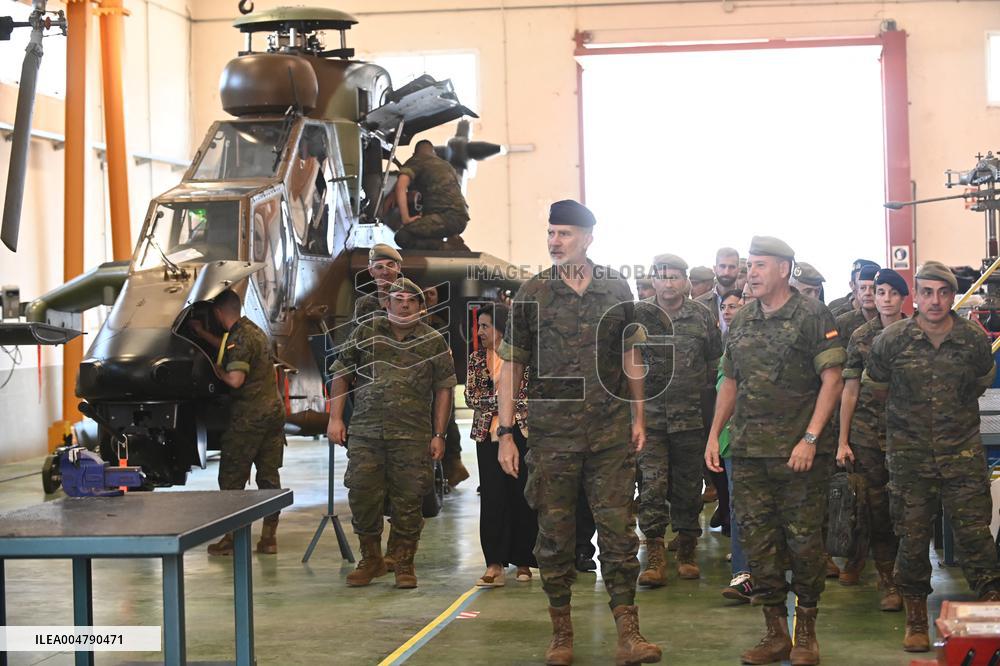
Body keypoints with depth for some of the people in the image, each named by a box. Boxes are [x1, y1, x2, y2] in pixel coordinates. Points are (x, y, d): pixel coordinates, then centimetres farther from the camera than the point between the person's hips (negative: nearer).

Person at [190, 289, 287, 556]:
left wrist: (218, 372, -2)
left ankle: (230, 538, 2)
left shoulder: (239, 337, -13)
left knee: (232, 477, 0)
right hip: (274, 411, 9)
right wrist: (200, 332, 43)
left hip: (248, 417, -9)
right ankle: (269, 536, 10)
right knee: (269, 475, 9)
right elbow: (228, 348, 36)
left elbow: (235, 380, -22)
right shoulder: (254, 330, 16)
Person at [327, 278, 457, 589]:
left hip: (412, 436, -1)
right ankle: (371, 560, 19)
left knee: (408, 500, 0)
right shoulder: (365, 332, 7)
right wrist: (335, 418, 4)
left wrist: (439, 435, 2)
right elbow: (341, 373, 12)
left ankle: (404, 564, 14)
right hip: (365, 433, 1)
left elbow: (444, 389, 7)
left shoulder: (433, 341, 5)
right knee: (362, 496, 1)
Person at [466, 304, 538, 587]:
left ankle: (522, 561, 11)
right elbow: (470, 396, 5)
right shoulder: (477, 358, 11)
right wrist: (499, 399, -8)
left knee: (522, 496, 0)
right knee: (492, 497, -3)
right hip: (487, 435, 2)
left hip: (521, 433, -2)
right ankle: (495, 564, -3)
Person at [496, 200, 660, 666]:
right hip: (552, 433, 0)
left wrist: (638, 416, 9)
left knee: (618, 531, -1)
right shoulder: (532, 294, 0)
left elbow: (630, 356, 13)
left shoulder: (616, 289, 5)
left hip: (611, 434, 1)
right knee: (555, 536, 5)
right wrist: (505, 434, -3)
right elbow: (511, 366, 2)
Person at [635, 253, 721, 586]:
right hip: (649, 414, -1)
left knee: (688, 487, 8)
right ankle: (655, 559, -5)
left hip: (691, 416, 1)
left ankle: (687, 553, 20)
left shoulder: (701, 315, 6)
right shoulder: (638, 315, 2)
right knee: (652, 486, -7)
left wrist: (704, 389, 7)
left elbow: (716, 358, 14)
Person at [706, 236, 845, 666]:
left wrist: (810, 439, -16)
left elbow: (832, 379, -9)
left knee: (804, 540, -1)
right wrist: (714, 435, 13)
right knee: (757, 541, 6)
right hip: (749, 452, 6)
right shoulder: (741, 322, 14)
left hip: (800, 452, -5)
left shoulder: (813, 316, -5)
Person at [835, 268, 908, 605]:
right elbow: (850, 390, 7)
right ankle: (888, 577, 14)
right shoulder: (861, 337, 5)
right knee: (875, 504, 1)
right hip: (867, 431, 1)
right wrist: (842, 441, 4)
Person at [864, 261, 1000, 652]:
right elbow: (875, 385, 12)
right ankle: (915, 620, 18)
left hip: (963, 452, 0)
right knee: (912, 539, 5)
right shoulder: (892, 340, -6)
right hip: (909, 455, 0)